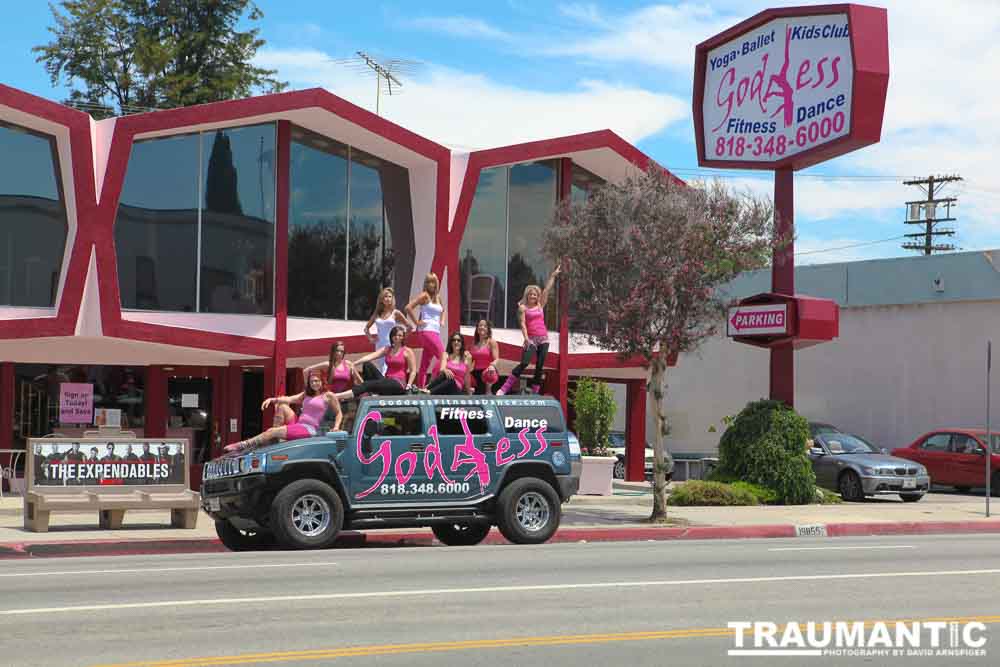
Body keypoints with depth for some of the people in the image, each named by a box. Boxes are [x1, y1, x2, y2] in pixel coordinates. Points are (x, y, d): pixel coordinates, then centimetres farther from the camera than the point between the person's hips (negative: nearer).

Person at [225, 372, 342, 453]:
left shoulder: (328, 395, 5)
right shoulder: (306, 394, 24)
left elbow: (339, 413, 7)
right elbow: (289, 399, 12)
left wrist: (336, 427, -9)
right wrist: (273, 399, -3)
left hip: (310, 429, -7)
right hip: (298, 425, 7)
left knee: (273, 432, -20)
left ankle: (242, 445, -18)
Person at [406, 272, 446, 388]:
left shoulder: (438, 297, 16)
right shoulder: (424, 295, -5)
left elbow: (443, 311, 36)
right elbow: (408, 307, -15)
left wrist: (443, 321, 17)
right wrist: (417, 322, -12)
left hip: (435, 332, 7)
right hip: (426, 331, -7)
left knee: (425, 364, 6)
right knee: (443, 357, -15)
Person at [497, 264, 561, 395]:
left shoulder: (540, 305, 14)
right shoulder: (523, 307, 3)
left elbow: (547, 290, 14)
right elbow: (523, 323, -6)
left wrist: (553, 275, 12)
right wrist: (526, 338, -18)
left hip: (543, 338, 5)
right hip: (531, 339, -5)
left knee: (539, 366, 1)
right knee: (524, 363, -18)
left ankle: (534, 392, 6)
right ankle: (504, 389, -18)